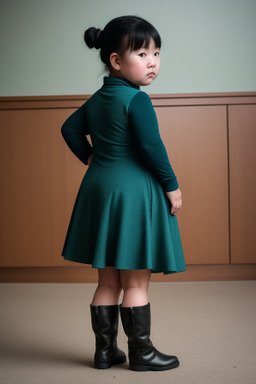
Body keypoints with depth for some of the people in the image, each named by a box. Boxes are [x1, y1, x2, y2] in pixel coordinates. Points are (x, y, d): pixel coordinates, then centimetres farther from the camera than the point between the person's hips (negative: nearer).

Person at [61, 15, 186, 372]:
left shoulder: (96, 99, 11)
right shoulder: (137, 99, -15)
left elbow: (70, 129, 20)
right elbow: (151, 146, -19)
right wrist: (172, 185, -9)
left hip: (99, 186, 8)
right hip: (134, 193, -8)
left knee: (108, 281, 15)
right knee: (136, 282, 3)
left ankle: (105, 350, 24)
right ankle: (141, 352, 16)